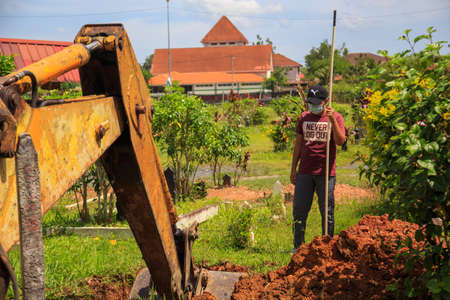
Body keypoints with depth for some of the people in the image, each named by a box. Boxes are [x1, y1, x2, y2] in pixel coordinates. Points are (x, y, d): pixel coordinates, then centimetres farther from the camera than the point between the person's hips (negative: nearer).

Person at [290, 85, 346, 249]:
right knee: (299, 211, 5)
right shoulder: (304, 117, 11)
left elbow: (340, 141, -15)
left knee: (327, 212, 3)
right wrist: (293, 168, 12)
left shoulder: (335, 117, 0)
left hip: (326, 173, -3)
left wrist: (332, 120, -26)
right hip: (305, 172, 4)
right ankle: (298, 246, 15)